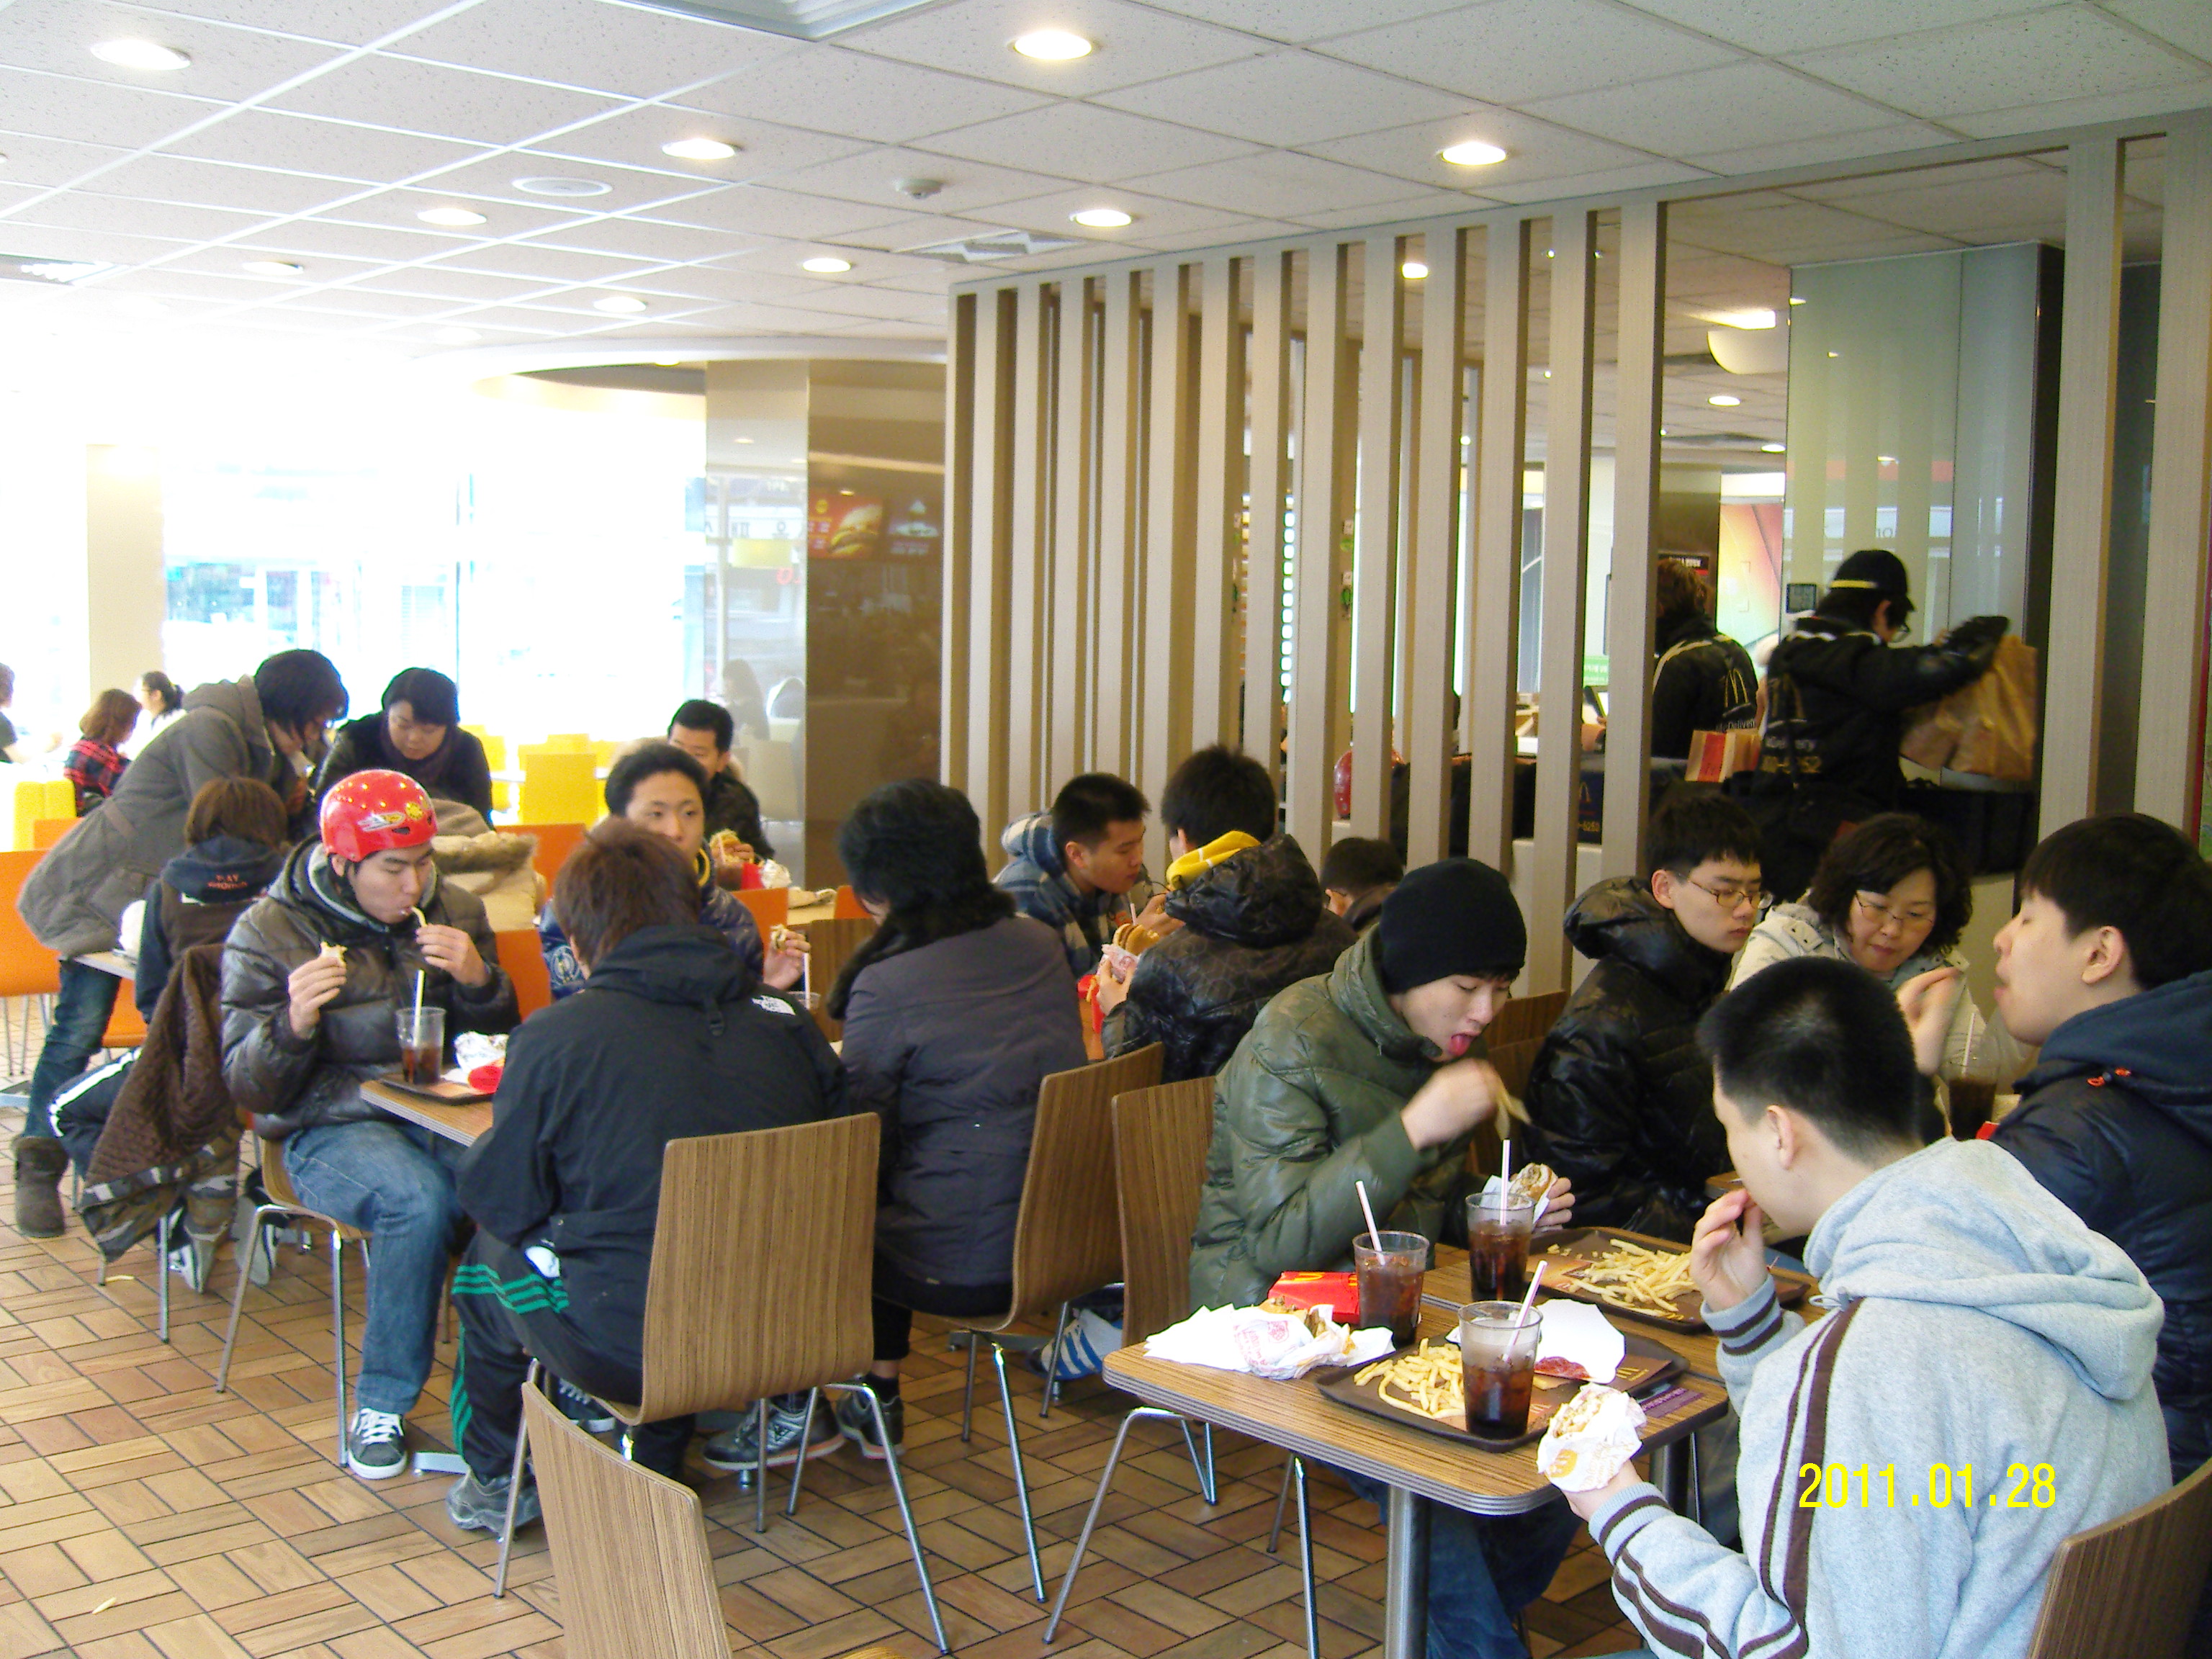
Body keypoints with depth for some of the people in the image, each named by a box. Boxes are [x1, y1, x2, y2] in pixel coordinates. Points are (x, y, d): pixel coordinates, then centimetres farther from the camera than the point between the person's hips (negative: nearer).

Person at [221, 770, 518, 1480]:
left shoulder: (456, 911, 11)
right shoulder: (267, 933, 1)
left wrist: (480, 982, -6)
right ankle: (382, 1402, -15)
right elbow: (249, 1088, -1)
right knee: (419, 1199, -35)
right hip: (333, 1128, -2)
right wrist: (294, 1022, -21)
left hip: (444, 1114, 3)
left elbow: (501, 1043, 15)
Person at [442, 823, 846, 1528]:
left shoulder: (553, 1038, -13)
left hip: (620, 1350, -3)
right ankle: (659, 1466, 42)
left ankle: (494, 1481, 42)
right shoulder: (787, 1025, -2)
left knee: (489, 1252, 23)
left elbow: (497, 1197, -4)